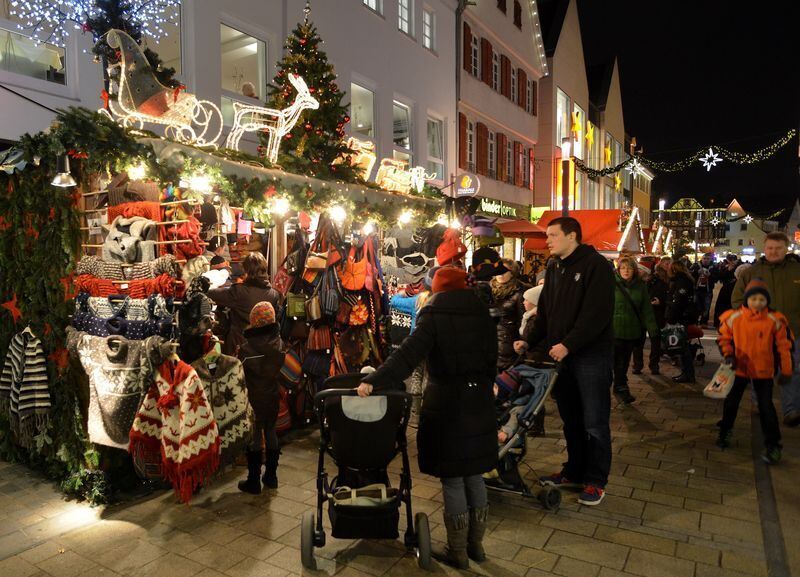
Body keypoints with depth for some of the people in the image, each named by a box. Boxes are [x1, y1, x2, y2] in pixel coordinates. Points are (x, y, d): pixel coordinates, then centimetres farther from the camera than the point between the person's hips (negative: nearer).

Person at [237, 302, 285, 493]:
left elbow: (240, 375, -11)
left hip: (253, 398, -4)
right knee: (271, 432, 17)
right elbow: (279, 367, 3)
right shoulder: (278, 343, -8)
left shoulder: (247, 348, -20)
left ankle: (253, 481, 16)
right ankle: (271, 476, 28)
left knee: (254, 437, 7)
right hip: (273, 396, 4)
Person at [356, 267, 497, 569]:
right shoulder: (482, 314, 5)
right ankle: (476, 543, 30)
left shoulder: (434, 314, -9)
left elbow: (408, 354, -22)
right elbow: (491, 360, 10)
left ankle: (458, 551, 19)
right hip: (479, 401, 5)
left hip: (446, 404, -5)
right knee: (474, 475, 17)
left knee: (452, 479, 6)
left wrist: (374, 380, -25)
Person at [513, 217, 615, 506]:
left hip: (591, 355, -7)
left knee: (594, 422, 3)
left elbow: (597, 314, -19)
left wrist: (568, 344, -23)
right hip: (561, 354, 7)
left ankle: (596, 480, 17)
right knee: (570, 418, 15)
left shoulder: (596, 265, -11)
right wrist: (530, 340, 3)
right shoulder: (554, 268, 14)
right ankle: (574, 472, 30)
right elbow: (545, 311, 16)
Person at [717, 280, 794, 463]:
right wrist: (728, 355, -10)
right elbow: (724, 338, 5)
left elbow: (784, 346, -2)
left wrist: (786, 371, 1)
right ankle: (725, 431, 35)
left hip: (763, 370, -2)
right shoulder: (733, 317, -10)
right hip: (739, 368, 2)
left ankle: (772, 445, 14)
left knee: (766, 407, 0)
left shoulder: (775, 320, -11)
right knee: (731, 401, 14)